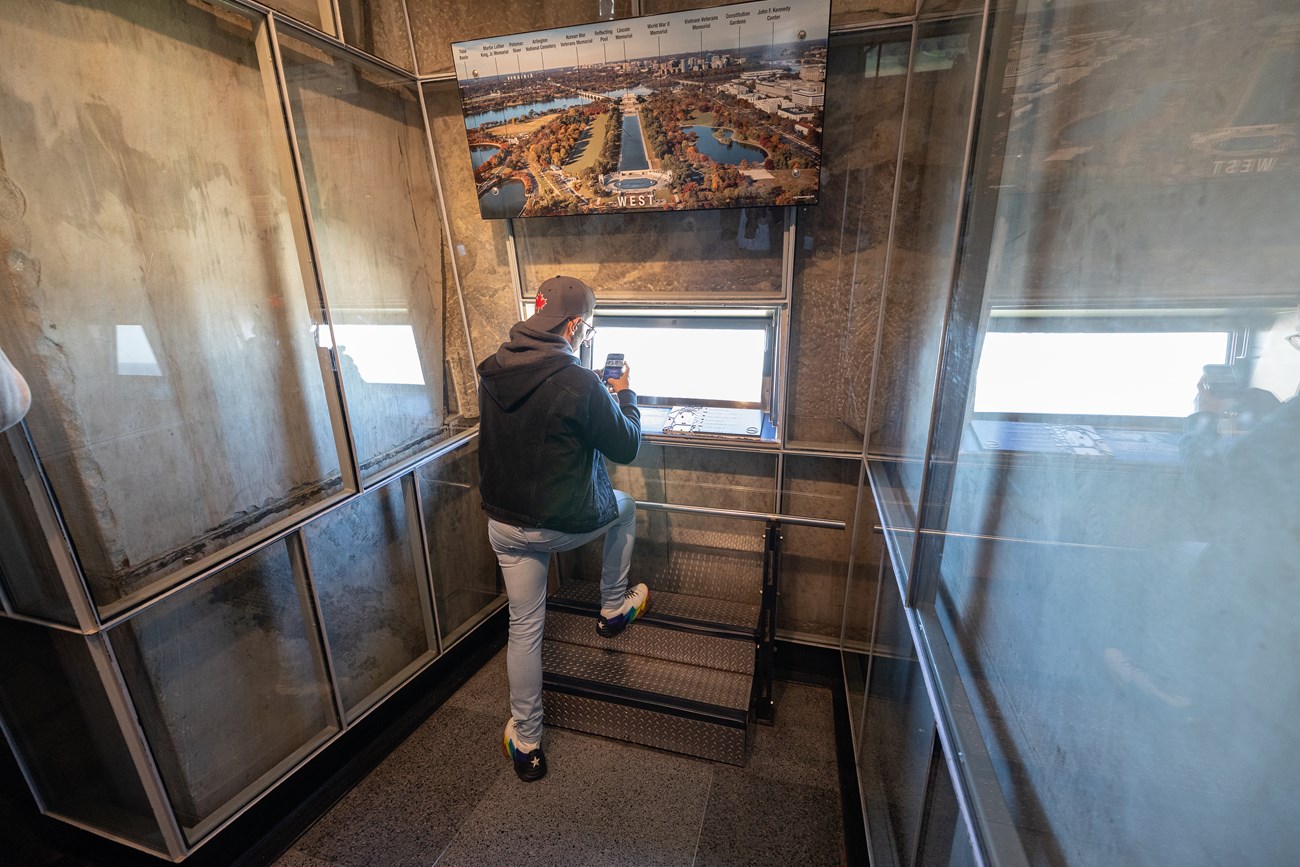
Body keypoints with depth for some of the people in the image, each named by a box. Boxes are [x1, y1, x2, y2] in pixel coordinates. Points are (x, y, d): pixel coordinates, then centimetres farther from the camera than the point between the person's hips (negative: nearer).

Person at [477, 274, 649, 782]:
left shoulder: (491, 373, -3)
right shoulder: (581, 384, -23)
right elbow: (626, 447, -10)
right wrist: (624, 395, 6)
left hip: (503, 523, 5)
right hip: (566, 524, -5)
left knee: (524, 627, 19)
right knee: (624, 506, 28)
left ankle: (525, 743, 33)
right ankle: (614, 608, 39)